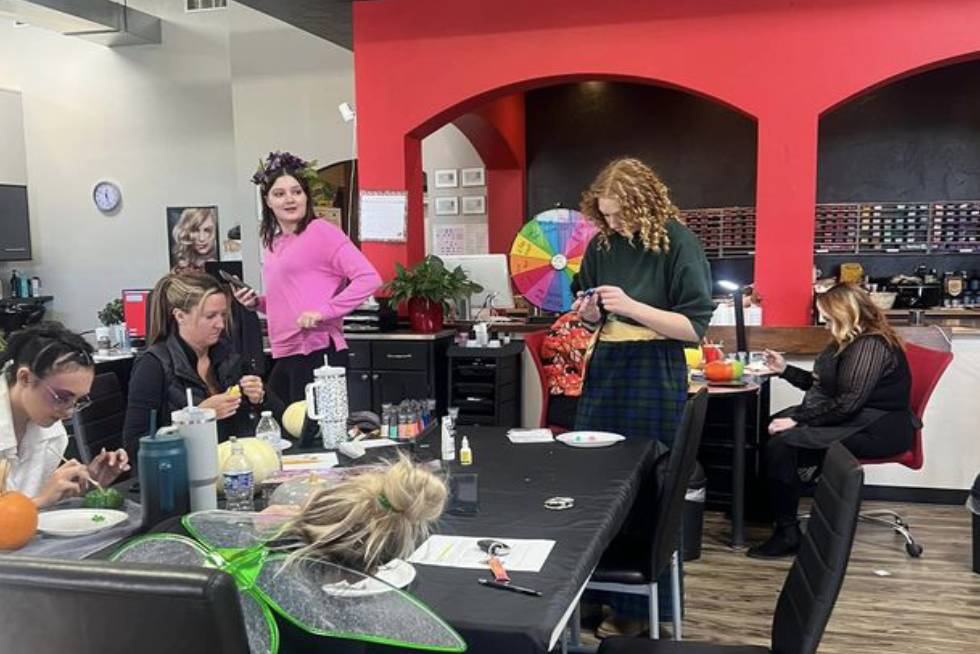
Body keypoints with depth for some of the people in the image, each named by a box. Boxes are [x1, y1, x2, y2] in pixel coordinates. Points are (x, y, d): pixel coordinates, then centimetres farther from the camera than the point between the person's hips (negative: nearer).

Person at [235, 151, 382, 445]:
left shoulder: (320, 231, -6)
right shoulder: (273, 243, 17)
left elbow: (368, 278, -14)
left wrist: (324, 311, -19)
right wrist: (257, 302, 8)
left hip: (317, 352, -8)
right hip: (284, 356, 8)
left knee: (312, 439, -3)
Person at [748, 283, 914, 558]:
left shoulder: (871, 346, -20)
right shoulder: (851, 342, 14)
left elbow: (848, 403, -27)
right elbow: (821, 384, 22)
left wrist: (796, 420, -25)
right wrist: (784, 369, 17)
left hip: (875, 430, -11)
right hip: (852, 418, 11)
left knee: (781, 445, -25)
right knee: (768, 429, 3)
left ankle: (788, 534, -15)